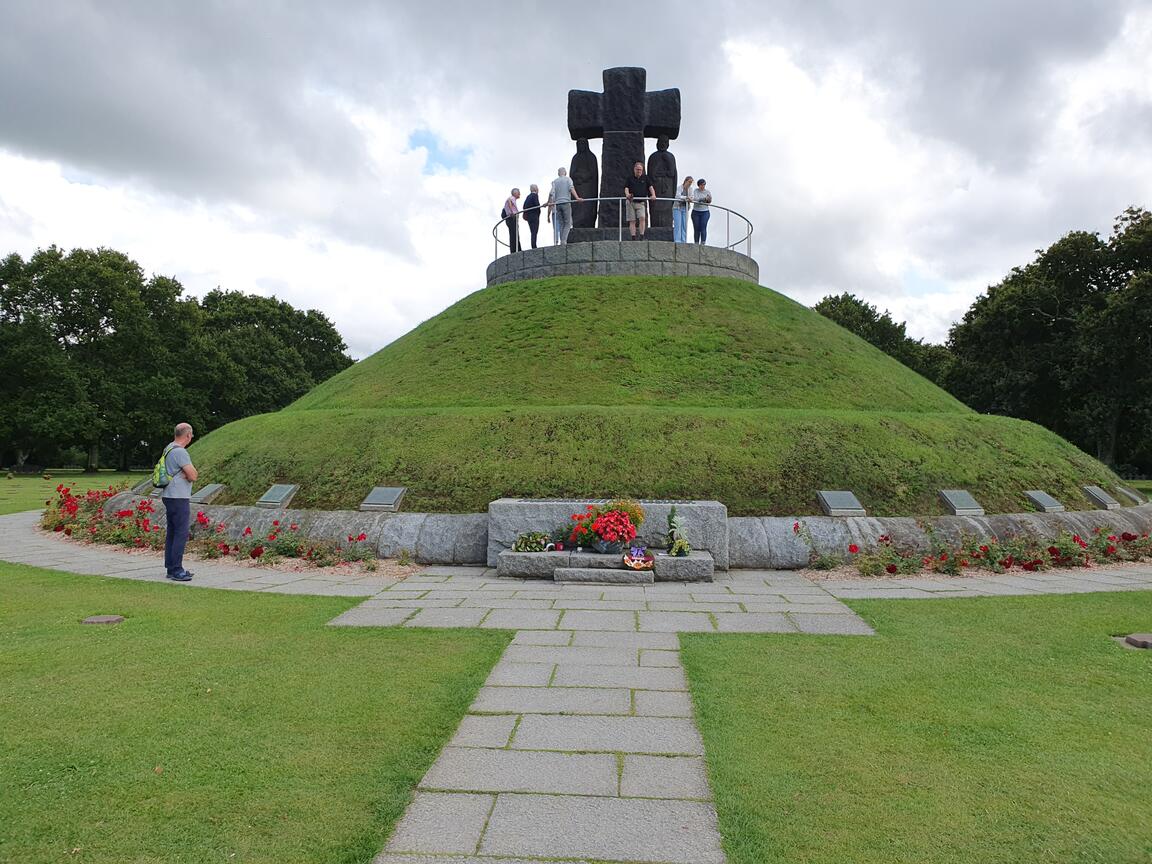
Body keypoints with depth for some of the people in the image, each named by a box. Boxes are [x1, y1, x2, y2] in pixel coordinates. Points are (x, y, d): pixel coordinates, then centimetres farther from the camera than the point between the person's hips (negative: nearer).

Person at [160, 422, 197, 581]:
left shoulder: (168, 449, 15)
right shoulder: (180, 452, -16)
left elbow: (191, 475, 14)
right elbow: (193, 475, -17)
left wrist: (186, 474, -6)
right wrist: (188, 474, 3)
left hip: (169, 496, 10)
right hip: (178, 498, -10)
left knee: (172, 532, 13)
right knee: (181, 533, -9)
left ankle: (171, 568, 19)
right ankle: (176, 570, -9)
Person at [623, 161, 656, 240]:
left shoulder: (645, 178, 11)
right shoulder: (629, 179, 9)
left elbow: (650, 187, 2)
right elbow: (626, 188, -1)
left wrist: (653, 195, -17)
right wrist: (627, 194, -24)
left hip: (641, 202, 0)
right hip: (631, 202, 0)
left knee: (642, 217, -20)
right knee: (632, 221, -2)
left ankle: (642, 236, -19)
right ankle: (633, 237, -1)